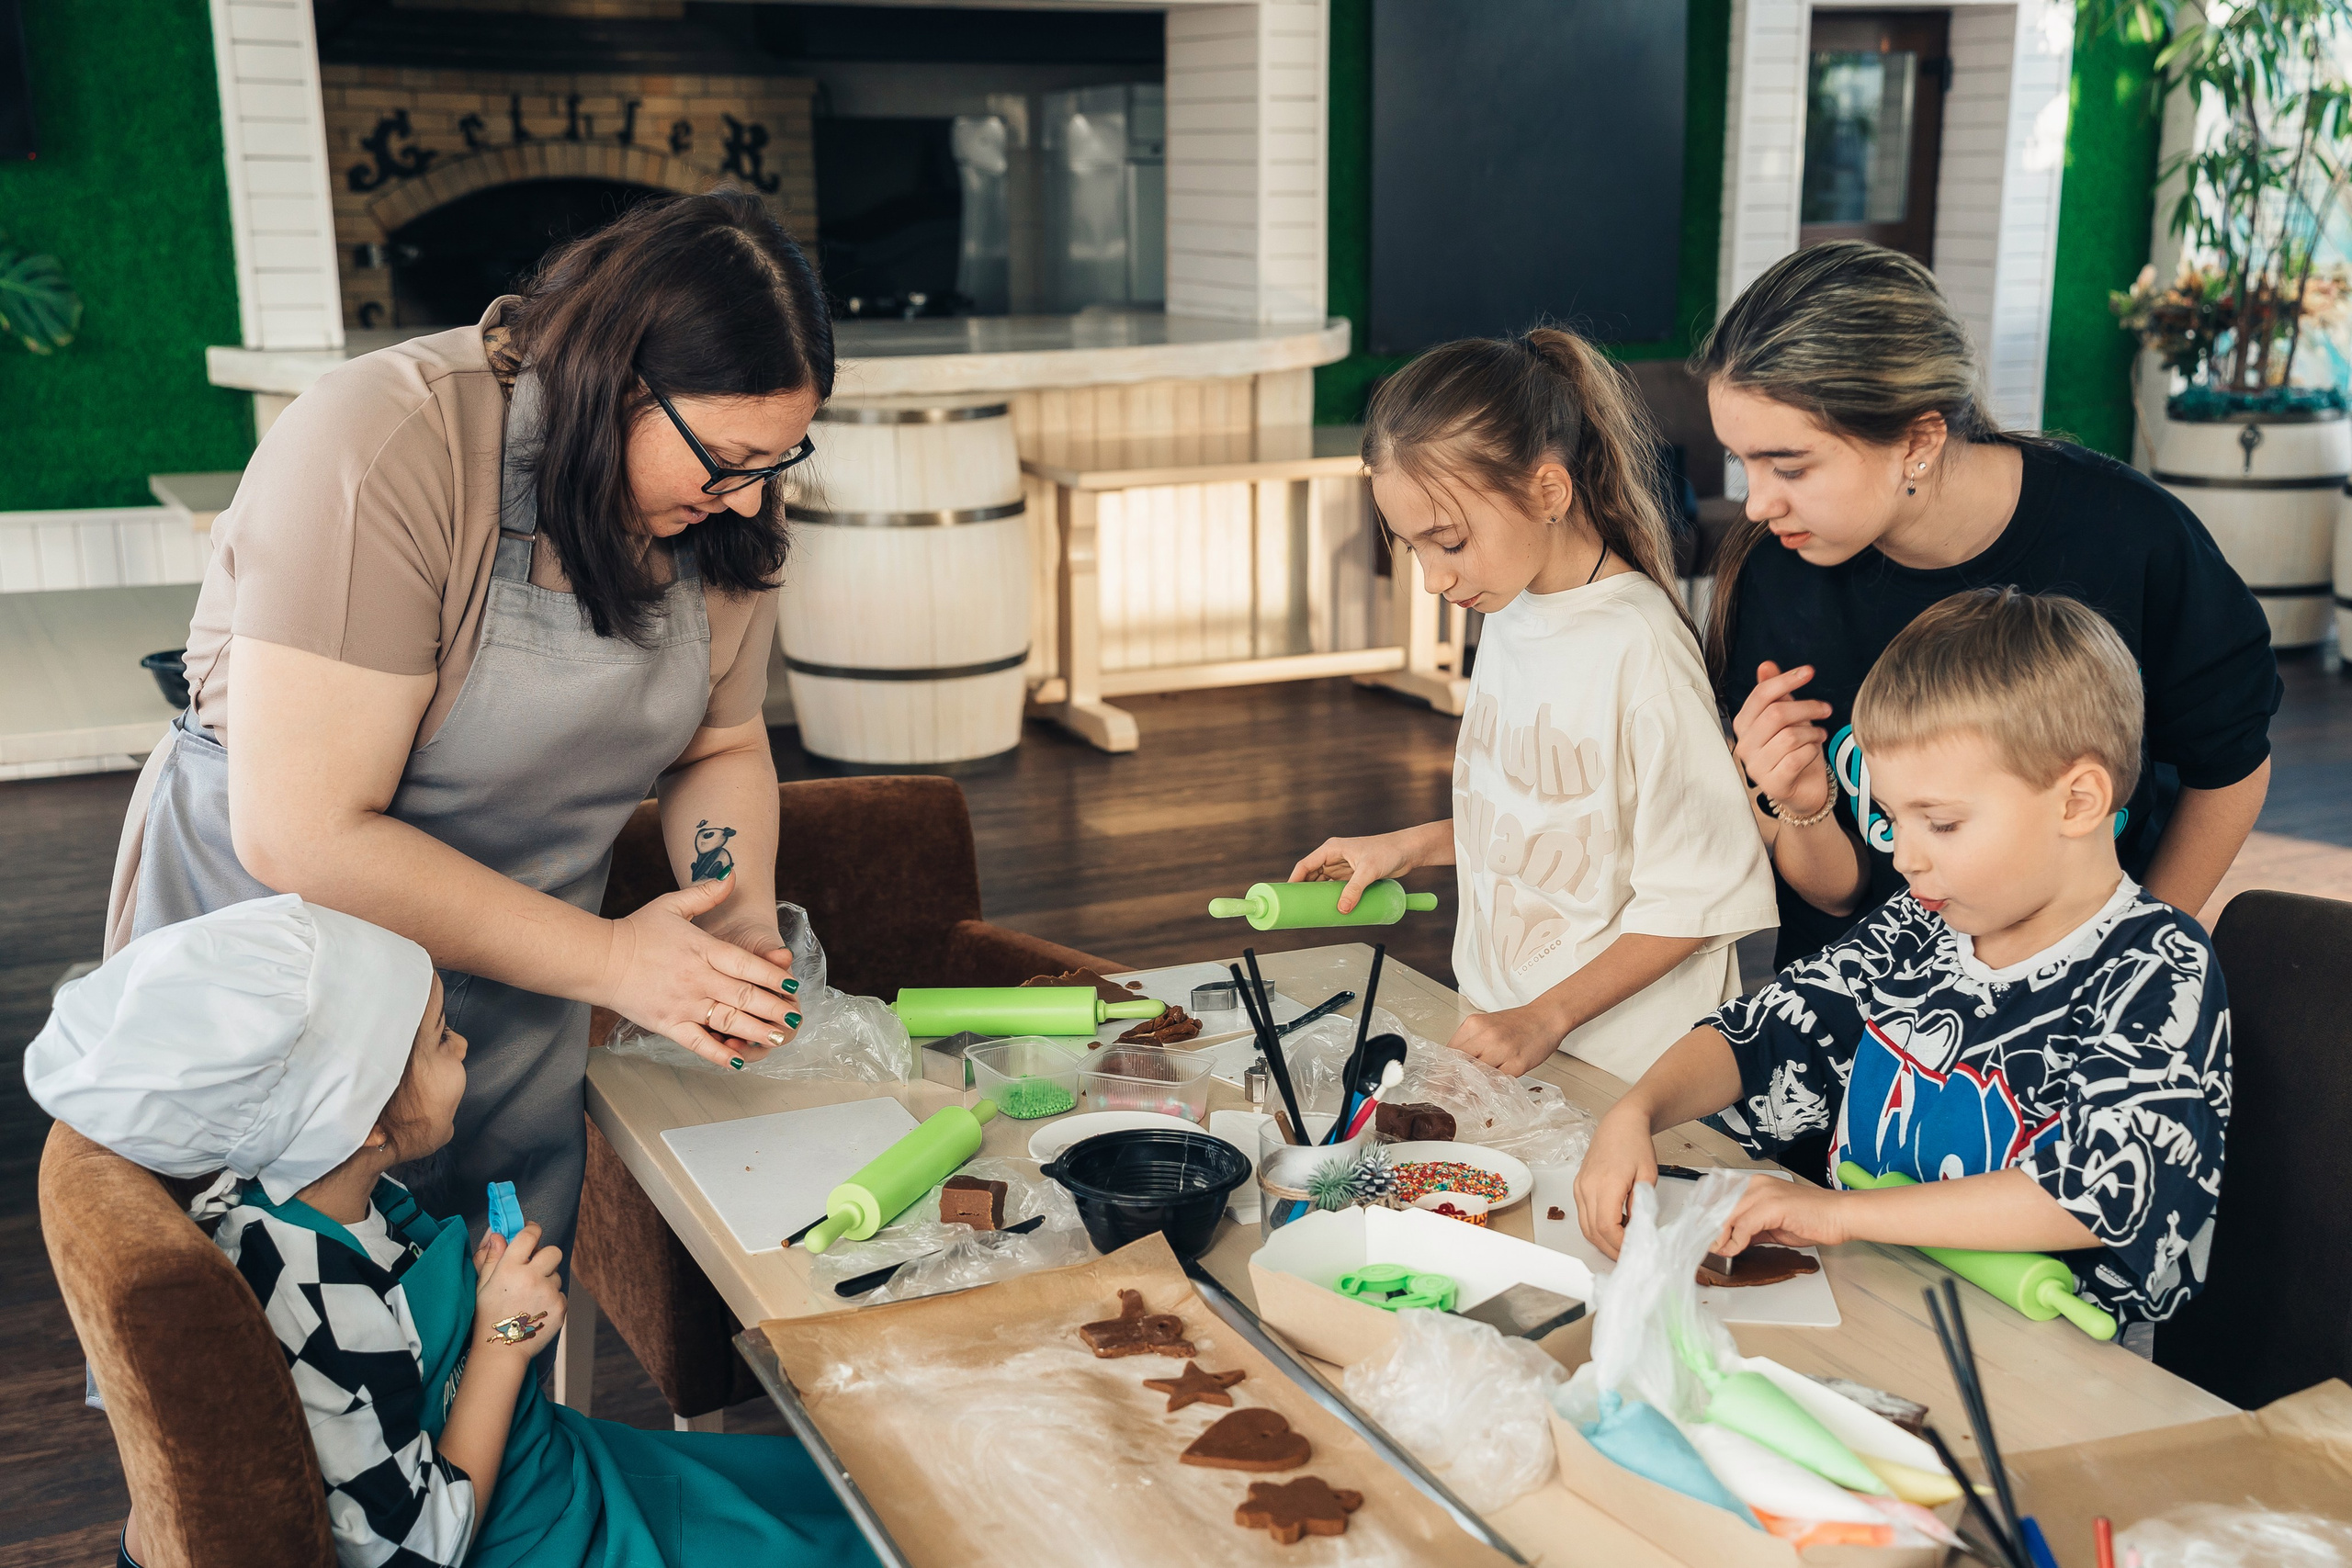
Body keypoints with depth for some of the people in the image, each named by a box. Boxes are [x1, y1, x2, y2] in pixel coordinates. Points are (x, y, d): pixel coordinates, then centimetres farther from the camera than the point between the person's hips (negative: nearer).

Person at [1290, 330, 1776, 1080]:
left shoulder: (1639, 647, -19)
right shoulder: (1509, 610, 7)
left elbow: (1701, 897, -16)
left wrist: (1547, 1017, -17)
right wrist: (1412, 845, 10)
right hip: (1500, 1023, 7)